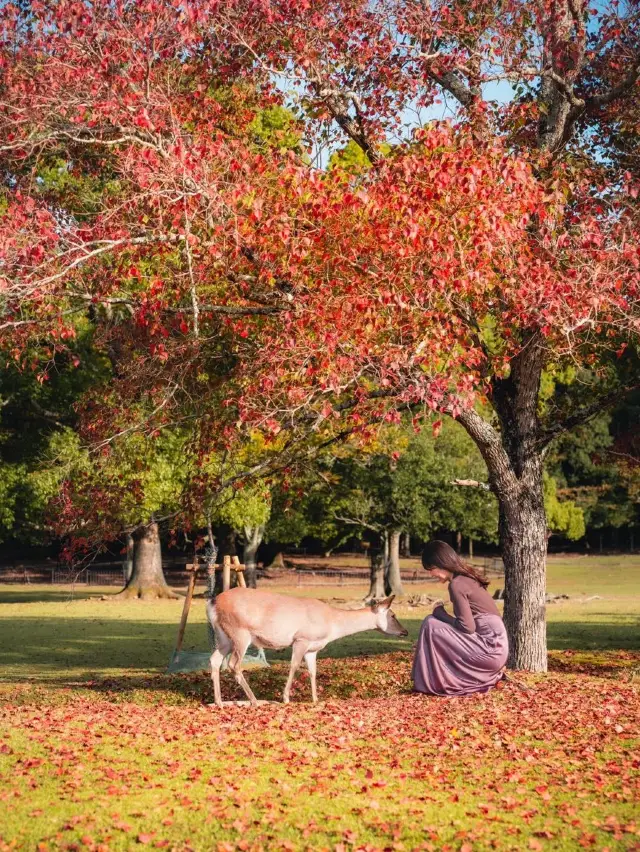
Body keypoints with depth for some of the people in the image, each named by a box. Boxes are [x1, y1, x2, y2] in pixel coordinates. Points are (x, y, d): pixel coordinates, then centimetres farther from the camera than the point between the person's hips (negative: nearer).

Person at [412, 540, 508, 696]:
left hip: (489, 649, -9)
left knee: (431, 625, -8)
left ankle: (431, 683, 0)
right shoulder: (467, 577, 15)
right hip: (495, 647, 9)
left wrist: (440, 613, -2)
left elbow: (467, 627, -16)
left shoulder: (456, 584, -13)